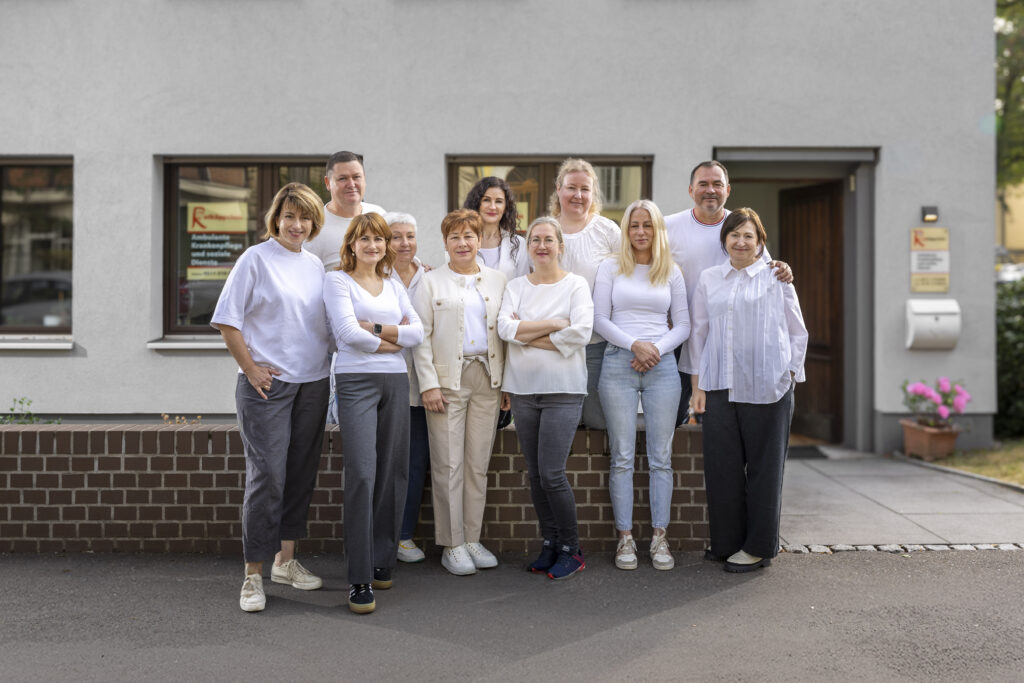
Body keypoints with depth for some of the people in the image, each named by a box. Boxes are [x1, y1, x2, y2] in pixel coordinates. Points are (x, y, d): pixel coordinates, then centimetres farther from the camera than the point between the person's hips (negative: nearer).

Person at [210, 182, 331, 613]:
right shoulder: (256, 259, -4)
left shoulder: (315, 266, 12)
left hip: (312, 384, 6)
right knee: (267, 476, -8)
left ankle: (286, 560, 24)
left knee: (301, 473, 11)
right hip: (268, 384, -6)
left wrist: (326, 370, 10)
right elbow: (227, 321, -5)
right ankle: (253, 576, 1)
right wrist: (251, 368, -9)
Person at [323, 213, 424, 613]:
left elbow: (417, 333, 7)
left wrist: (375, 328, -6)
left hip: (395, 381, 5)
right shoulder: (338, 280, 3)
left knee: (393, 472, 5)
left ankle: (381, 562, 18)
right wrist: (394, 340, -1)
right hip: (356, 381, -5)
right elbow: (347, 332, -11)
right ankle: (360, 579, -8)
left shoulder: (394, 287, 19)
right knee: (361, 474, -12)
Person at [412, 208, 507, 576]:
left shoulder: (497, 281, 13)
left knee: (478, 463, 7)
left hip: (487, 379, 3)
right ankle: (452, 545, 7)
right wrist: (429, 383, -9)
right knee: (449, 465, -2)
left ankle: (472, 539, 17)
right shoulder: (431, 282, 4)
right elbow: (421, 336, -1)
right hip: (448, 380, -3)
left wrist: (507, 382, 5)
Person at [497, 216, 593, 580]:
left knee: (551, 473, -9)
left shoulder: (576, 285, 1)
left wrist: (528, 335, -8)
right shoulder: (516, 286, 11)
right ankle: (549, 543, 21)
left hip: (563, 390, -4)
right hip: (523, 389, 4)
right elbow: (505, 327, -6)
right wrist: (553, 324, -12)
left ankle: (570, 549, 7)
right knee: (535, 474, 8)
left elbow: (581, 332, -14)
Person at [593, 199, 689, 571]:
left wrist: (657, 349, -8)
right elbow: (599, 319, 1)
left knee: (661, 456, 1)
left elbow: (683, 325, 10)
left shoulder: (672, 272, 12)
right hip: (618, 363, -1)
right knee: (622, 457, -1)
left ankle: (659, 538, 7)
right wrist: (635, 344, -12)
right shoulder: (610, 269, 8)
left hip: (662, 365, 1)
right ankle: (625, 538, 5)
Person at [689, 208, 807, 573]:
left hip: (766, 388, -3)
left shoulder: (776, 278, 5)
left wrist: (789, 376, 1)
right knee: (722, 465, 4)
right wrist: (697, 384, 10)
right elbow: (698, 333, 15)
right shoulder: (708, 279, 12)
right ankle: (727, 542, 18)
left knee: (763, 467, 3)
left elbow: (797, 333, 9)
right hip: (720, 387, 3)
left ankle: (758, 547, 14)